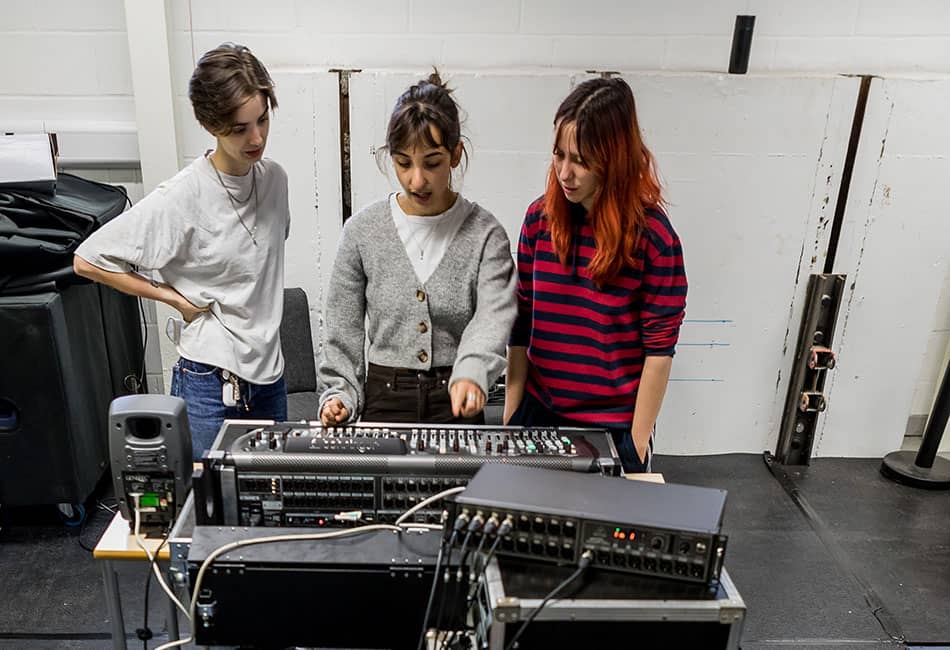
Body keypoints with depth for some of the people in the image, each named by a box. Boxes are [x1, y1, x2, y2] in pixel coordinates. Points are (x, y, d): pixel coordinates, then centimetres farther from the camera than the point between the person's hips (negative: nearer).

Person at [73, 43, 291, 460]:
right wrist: (174, 298, -12)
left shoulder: (275, 179, 1)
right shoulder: (181, 199, -17)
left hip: (270, 376, 6)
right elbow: (87, 260, -11)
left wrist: (261, 313, 9)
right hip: (210, 383, -5)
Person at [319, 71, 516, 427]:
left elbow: (494, 315, -18)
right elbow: (343, 328, 5)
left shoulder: (485, 233, -4)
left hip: (457, 404, -1)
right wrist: (340, 393, -6)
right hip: (384, 400, 1)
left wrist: (471, 372, -36)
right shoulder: (363, 230, 0)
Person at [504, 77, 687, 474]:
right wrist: (510, 414, 2)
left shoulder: (653, 236, -15)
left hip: (613, 425, -3)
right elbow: (521, 324, 0)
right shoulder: (540, 218, -5)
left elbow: (659, 349, -11)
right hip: (539, 411, 3)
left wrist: (638, 441, -8)